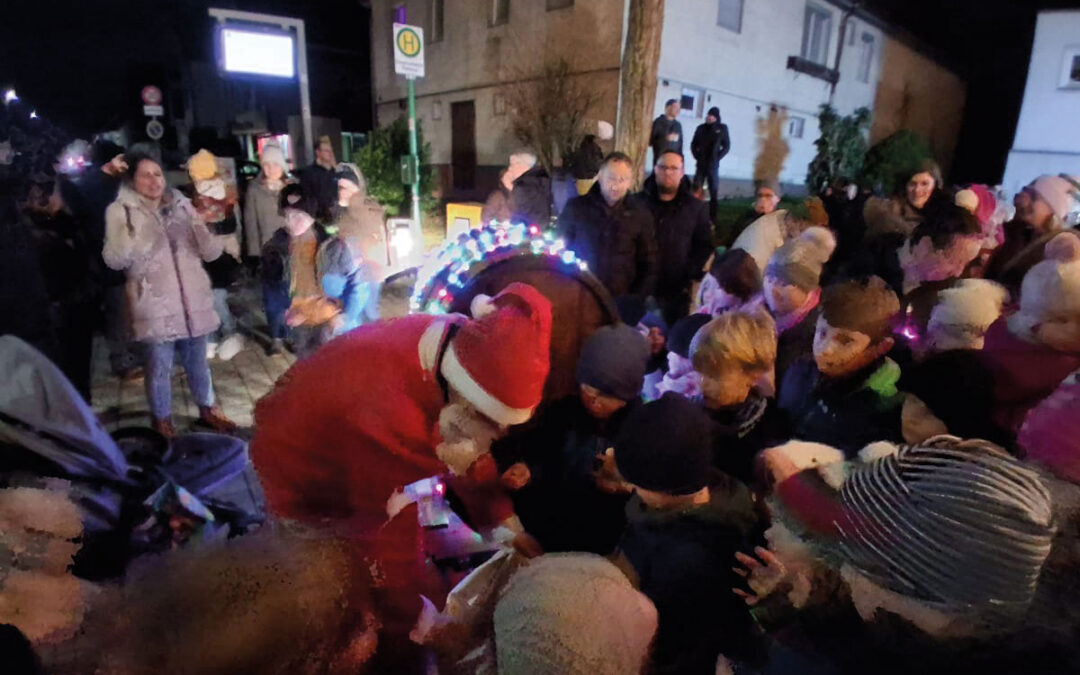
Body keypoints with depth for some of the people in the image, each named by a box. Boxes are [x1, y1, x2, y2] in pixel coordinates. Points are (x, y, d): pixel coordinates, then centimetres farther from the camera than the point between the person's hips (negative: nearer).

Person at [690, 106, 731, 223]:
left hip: (713, 166, -2)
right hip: (700, 164, 2)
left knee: (714, 192, 0)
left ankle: (712, 217, 6)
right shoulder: (701, 128, 5)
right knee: (696, 190, 3)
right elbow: (693, 144, 13)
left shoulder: (722, 128, -1)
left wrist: (717, 158, -6)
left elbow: (727, 146, 2)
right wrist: (697, 156, 0)